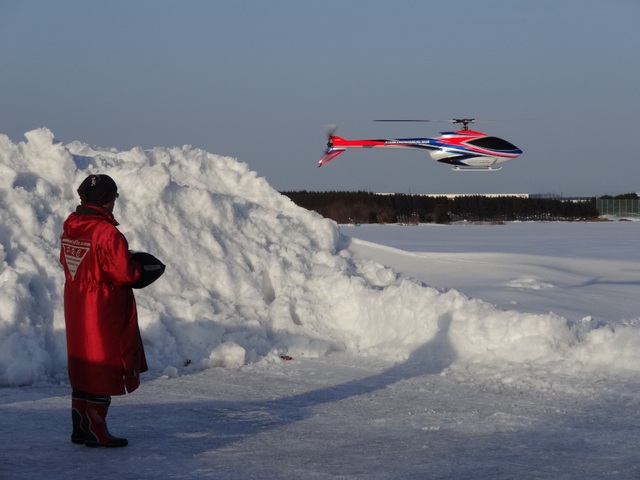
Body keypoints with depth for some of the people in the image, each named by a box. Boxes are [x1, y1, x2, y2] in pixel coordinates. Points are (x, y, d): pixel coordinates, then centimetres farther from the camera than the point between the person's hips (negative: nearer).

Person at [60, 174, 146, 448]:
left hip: (76, 309, 8)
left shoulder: (70, 228, 4)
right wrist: (139, 268, 1)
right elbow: (125, 273, -21)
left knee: (82, 366, 16)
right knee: (103, 367, 1)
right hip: (104, 311, -8)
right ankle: (96, 432, 6)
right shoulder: (106, 233, -22)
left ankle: (80, 428, 22)